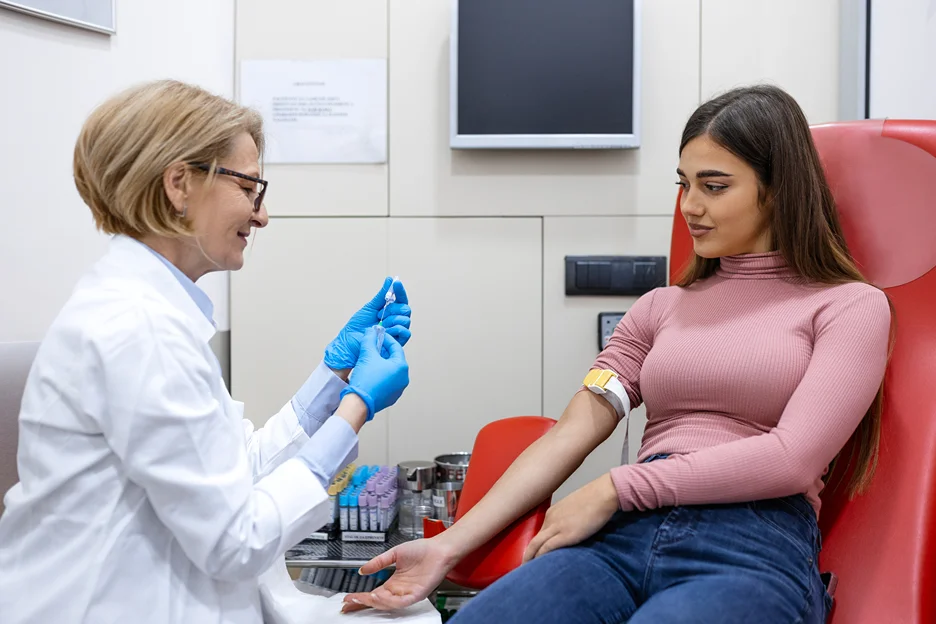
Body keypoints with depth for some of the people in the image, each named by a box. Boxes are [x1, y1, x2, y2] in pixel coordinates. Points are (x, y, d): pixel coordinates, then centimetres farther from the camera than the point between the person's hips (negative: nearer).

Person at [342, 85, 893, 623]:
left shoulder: (850, 306, 9)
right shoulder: (661, 307, 21)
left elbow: (791, 458, -5)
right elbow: (571, 434, 10)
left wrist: (616, 489, -8)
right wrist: (451, 545, -1)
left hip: (755, 548, -2)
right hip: (624, 539, 3)